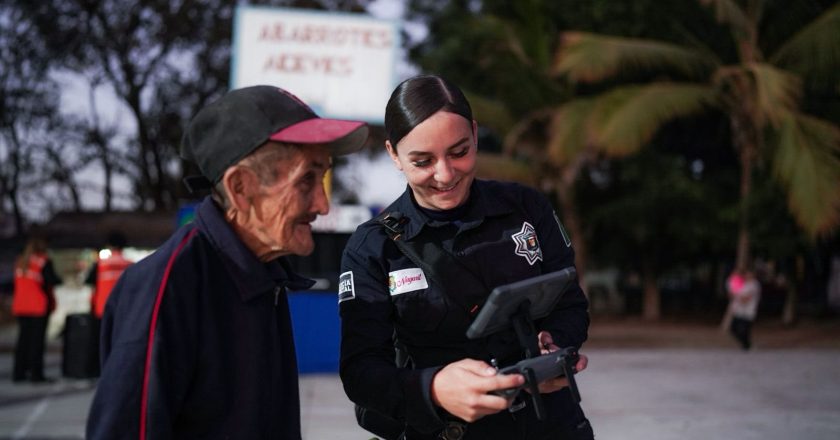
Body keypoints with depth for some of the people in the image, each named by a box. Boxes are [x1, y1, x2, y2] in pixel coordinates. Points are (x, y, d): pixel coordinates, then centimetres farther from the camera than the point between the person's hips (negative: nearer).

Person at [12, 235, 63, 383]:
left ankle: (19, 372, 12)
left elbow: (18, 282, 13)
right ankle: (36, 373, -4)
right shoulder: (44, 262, -9)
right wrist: (59, 280, 3)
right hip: (39, 307, -6)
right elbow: (52, 280, -17)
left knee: (23, 338, 11)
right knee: (37, 339, -3)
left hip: (20, 306, 6)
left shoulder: (19, 262, 11)